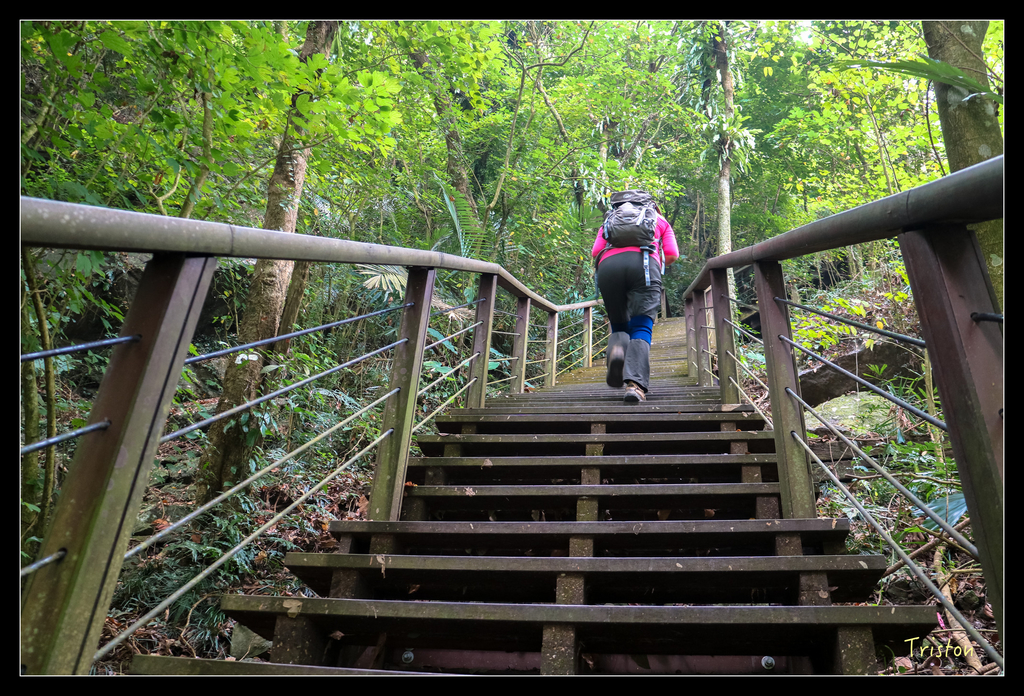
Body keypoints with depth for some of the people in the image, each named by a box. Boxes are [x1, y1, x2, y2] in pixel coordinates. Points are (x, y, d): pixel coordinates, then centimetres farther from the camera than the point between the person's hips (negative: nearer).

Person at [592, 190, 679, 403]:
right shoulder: (660, 221, 33)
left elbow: (595, 252, 17)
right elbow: (672, 255, 18)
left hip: (608, 265, 2)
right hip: (644, 263, -1)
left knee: (619, 325, 16)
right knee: (641, 328, -4)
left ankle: (616, 347, -19)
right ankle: (635, 384, -26)